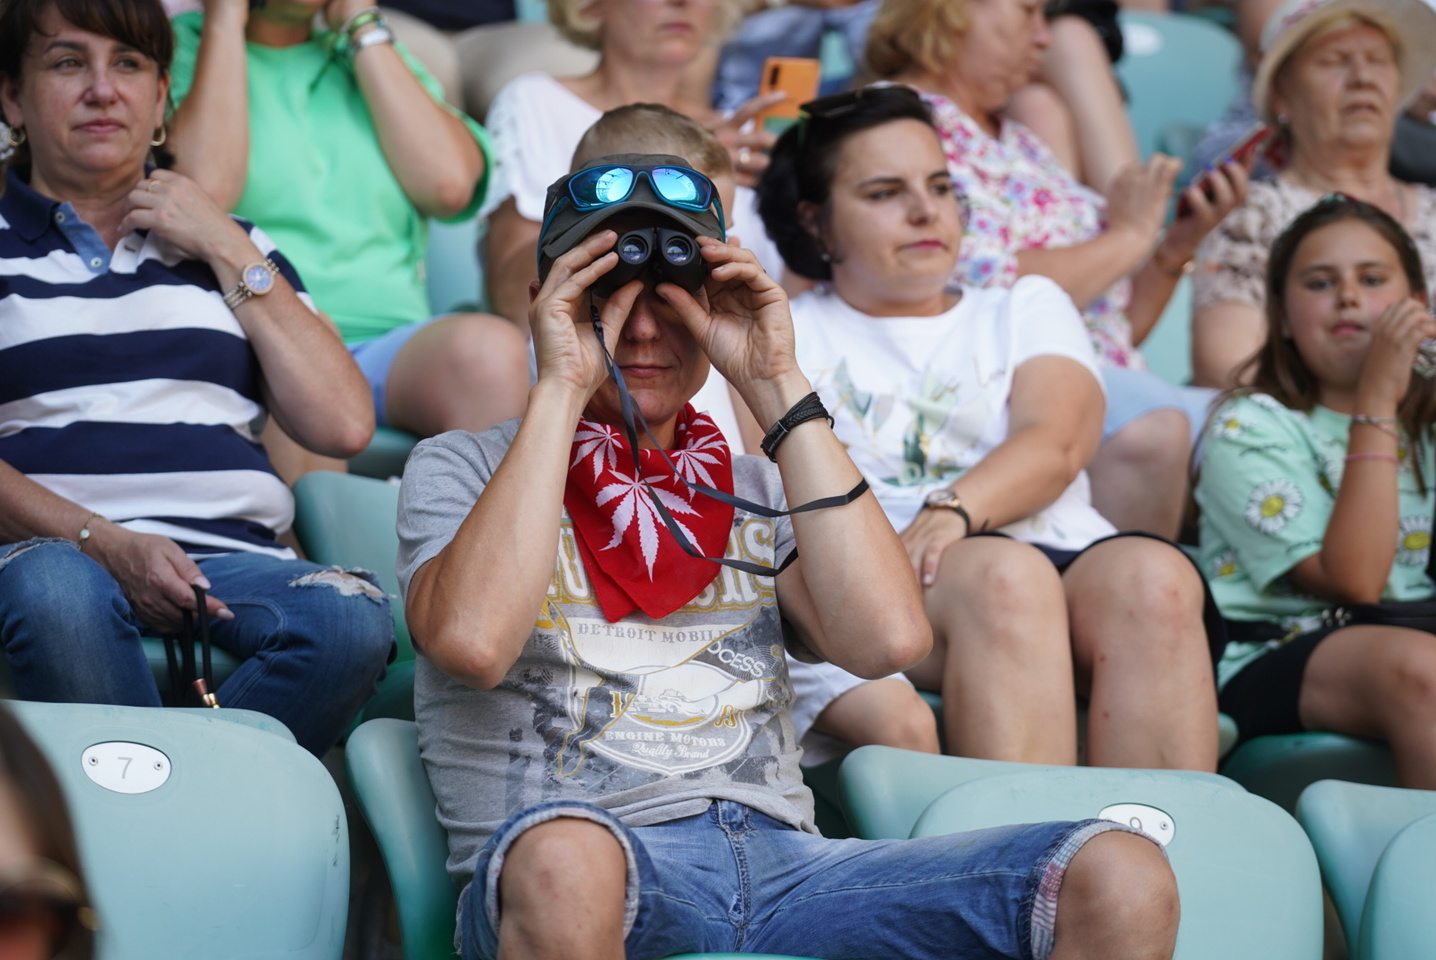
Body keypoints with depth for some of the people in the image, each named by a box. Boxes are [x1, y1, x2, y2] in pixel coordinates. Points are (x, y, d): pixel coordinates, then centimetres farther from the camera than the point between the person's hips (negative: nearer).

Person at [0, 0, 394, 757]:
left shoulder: (226, 246, 27)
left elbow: (343, 427, 12)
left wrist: (230, 254, 11)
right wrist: (105, 543, -15)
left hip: (230, 554, 3)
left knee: (352, 621, -32)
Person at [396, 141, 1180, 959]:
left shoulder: (756, 491, 24)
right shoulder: (464, 470, 14)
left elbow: (887, 638, 2)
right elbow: (472, 638, -11)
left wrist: (777, 386, 4)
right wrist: (561, 386, -3)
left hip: (778, 861, 4)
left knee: (1122, 879, -21)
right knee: (563, 858, -43)